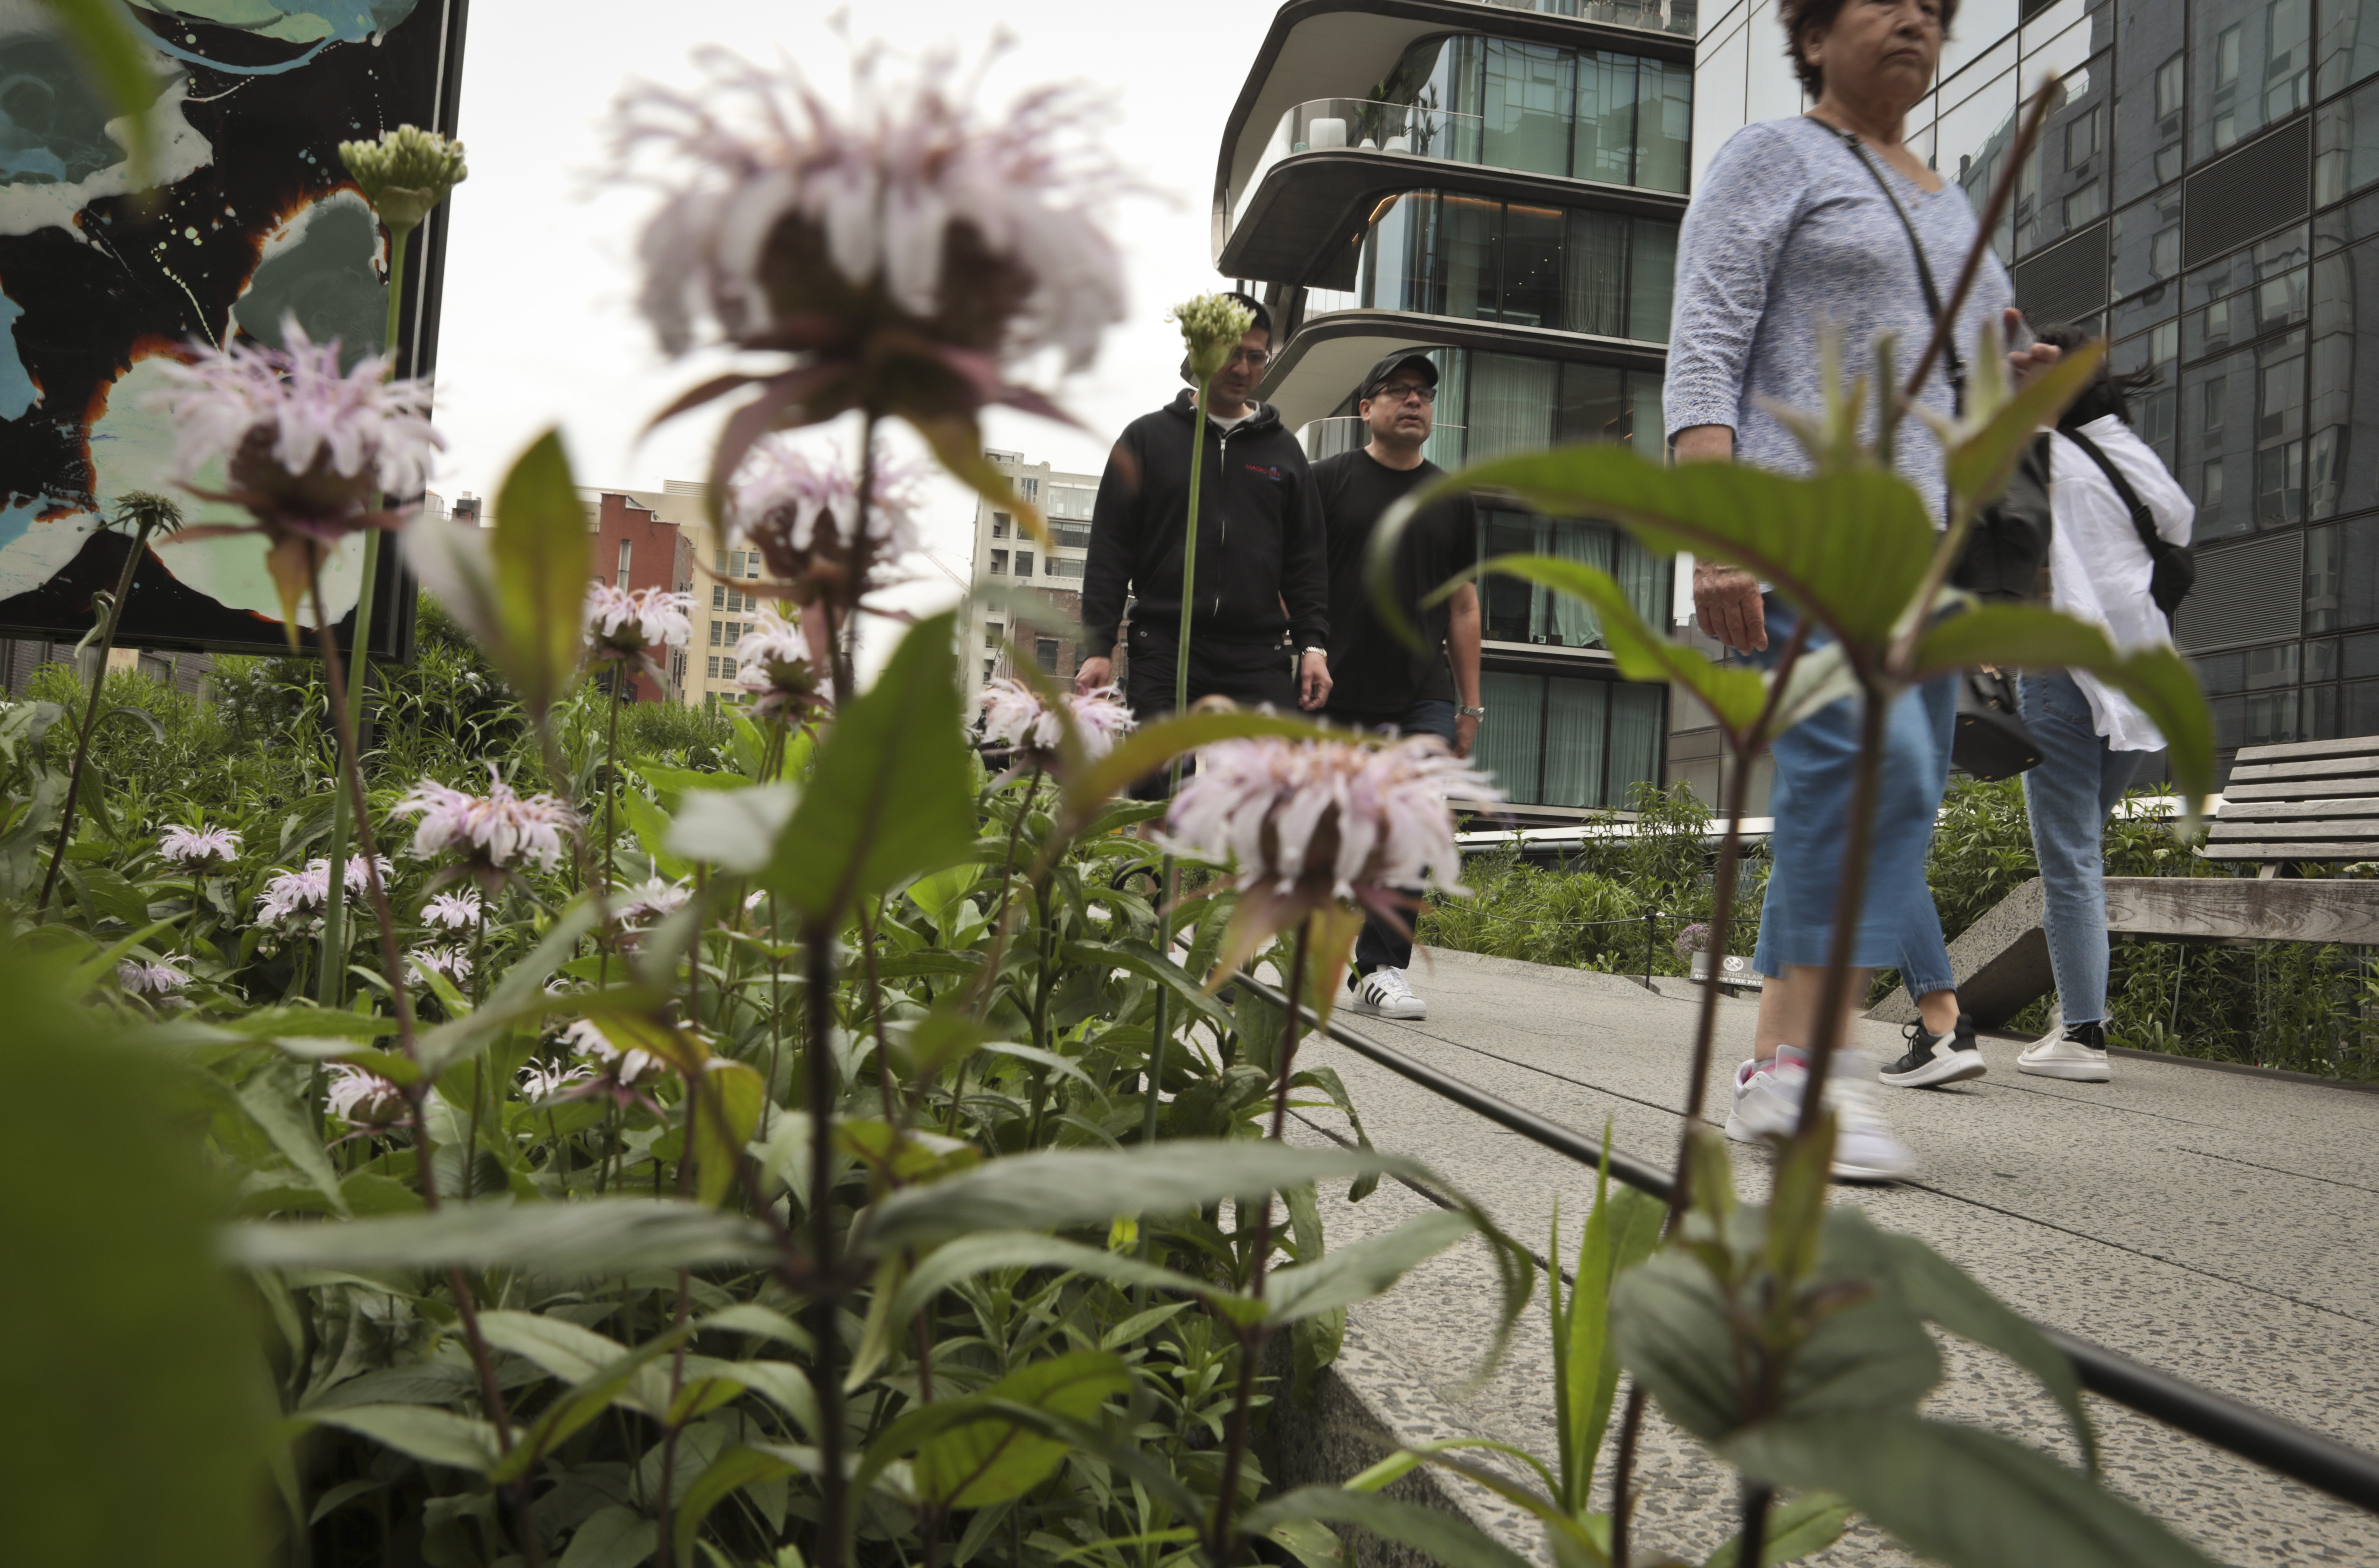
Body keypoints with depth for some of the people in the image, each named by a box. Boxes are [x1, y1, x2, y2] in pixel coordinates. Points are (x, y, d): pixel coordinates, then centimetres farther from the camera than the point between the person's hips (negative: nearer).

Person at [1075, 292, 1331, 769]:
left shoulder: (1284, 450, 18)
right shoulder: (1148, 437, 12)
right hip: (1162, 653, -1)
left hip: (1259, 660, 2)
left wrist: (1313, 644, 3)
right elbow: (1109, 551, 7)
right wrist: (1098, 646, -2)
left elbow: (1306, 561, 17)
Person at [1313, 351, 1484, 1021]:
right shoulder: (1328, 481, 7)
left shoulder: (1452, 499, 16)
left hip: (1423, 698, 2)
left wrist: (1470, 705, 12)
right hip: (1337, 695, -2)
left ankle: (1382, 966, -6)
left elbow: (1463, 607, 17)